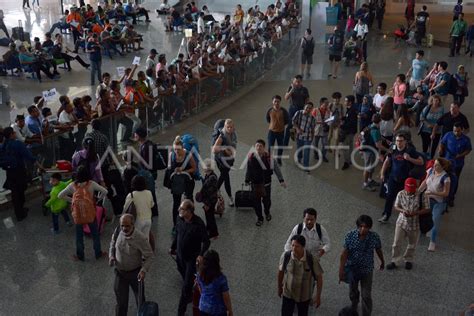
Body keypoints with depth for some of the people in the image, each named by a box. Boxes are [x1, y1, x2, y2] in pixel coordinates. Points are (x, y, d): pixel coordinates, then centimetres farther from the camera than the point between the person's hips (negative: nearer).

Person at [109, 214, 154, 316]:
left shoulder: (140, 238, -27)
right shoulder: (117, 231, -14)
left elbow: (149, 256, -19)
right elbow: (112, 244, 9)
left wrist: (144, 270, -32)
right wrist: (111, 256, -7)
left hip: (135, 273, -3)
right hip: (120, 272, 3)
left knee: (140, 299, 18)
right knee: (121, 301, 12)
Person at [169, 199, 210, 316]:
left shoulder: (198, 223, -26)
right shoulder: (179, 219, -10)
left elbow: (206, 241, -17)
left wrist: (201, 254, -31)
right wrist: (173, 247, 18)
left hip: (192, 258, -5)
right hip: (180, 255, 5)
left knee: (186, 286, -1)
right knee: (185, 278, 23)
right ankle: (190, 296, 50)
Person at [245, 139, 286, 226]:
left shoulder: (269, 158, -14)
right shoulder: (251, 157, -10)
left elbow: (276, 169, -11)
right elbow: (248, 170, 4)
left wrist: (281, 180, -17)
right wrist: (247, 180, 13)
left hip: (266, 183, -1)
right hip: (255, 184, 1)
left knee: (266, 200, 14)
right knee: (257, 202, 9)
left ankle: (267, 213, 47)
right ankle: (259, 218, 30)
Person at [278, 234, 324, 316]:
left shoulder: (312, 259, -28)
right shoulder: (286, 255, -24)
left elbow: (319, 276, -13)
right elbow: (281, 271, -5)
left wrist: (318, 296, -8)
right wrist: (280, 288, 9)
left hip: (304, 295, 0)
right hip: (288, 293, 0)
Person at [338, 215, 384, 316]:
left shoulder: (375, 237, -20)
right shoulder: (350, 236, -22)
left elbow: (379, 251, -1)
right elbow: (344, 253, -15)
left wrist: (382, 262, 15)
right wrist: (341, 270, -15)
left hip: (367, 270, -1)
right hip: (352, 269, 1)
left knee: (366, 295, 4)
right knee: (353, 291, 24)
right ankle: (354, 307, 55)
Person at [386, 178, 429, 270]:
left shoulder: (422, 195, -17)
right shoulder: (401, 194, -9)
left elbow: (427, 209, -11)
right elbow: (395, 206, 1)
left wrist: (415, 213, -26)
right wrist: (402, 211, -21)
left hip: (415, 224, -1)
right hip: (401, 222, 1)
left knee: (412, 245, 17)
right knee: (396, 243, 2)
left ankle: (408, 260, 40)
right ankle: (395, 261, 20)